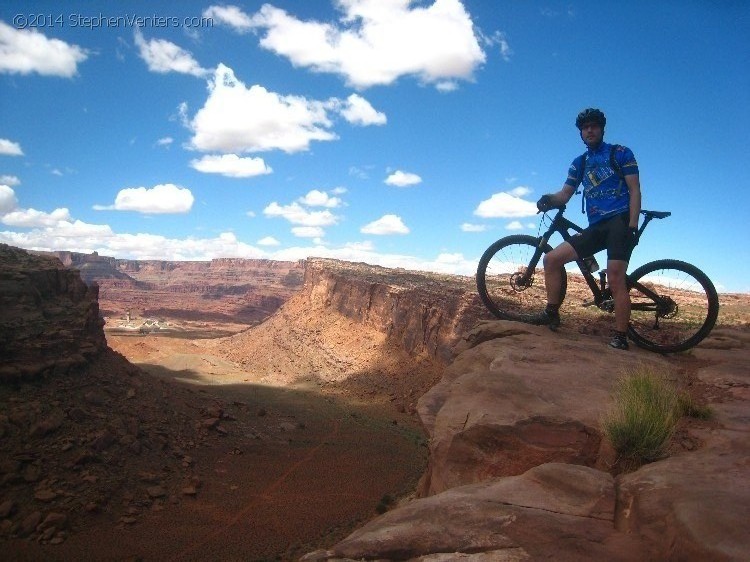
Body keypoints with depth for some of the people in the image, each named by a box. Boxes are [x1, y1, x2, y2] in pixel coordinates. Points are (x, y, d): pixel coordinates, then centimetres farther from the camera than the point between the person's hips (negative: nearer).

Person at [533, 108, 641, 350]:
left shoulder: (620, 153, 6)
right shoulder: (580, 163, 20)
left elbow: (634, 190, -2)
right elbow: (565, 194, 12)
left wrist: (632, 226, -14)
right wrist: (550, 199, -14)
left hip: (620, 221, -5)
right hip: (596, 227, 6)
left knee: (615, 278, -20)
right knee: (552, 258, -6)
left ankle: (620, 339, -15)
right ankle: (552, 313, 4)